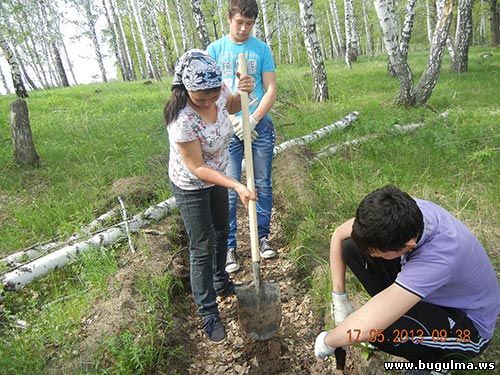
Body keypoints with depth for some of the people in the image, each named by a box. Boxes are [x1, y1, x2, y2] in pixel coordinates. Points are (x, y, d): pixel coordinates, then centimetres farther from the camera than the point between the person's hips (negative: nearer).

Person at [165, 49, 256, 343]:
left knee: (222, 233, 22)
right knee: (202, 248, 2)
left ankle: (221, 284, 48)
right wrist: (237, 186, -31)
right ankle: (208, 312, 22)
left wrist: (244, 92, -14)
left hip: (217, 177, 7)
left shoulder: (219, 92, -18)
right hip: (191, 187, -7)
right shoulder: (182, 120, -36)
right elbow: (197, 168, -28)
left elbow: (232, 107, 8)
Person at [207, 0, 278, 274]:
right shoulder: (215, 50, 4)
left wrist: (253, 119, -13)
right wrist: (233, 121, -13)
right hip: (228, 129, -1)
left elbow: (271, 90, 1)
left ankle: (262, 236, 25)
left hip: (260, 126, 2)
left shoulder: (262, 49, 5)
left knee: (263, 186, 8)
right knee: (229, 191, 0)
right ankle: (229, 246, 11)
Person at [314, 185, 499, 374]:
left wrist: (327, 341, -24)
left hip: (468, 325, -5)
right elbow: (339, 235, -9)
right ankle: (392, 309, 8)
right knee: (352, 248, -13)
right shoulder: (404, 211, -24)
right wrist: (339, 299, -10)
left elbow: (361, 329, -45)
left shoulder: (439, 258, -43)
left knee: (375, 327, -35)